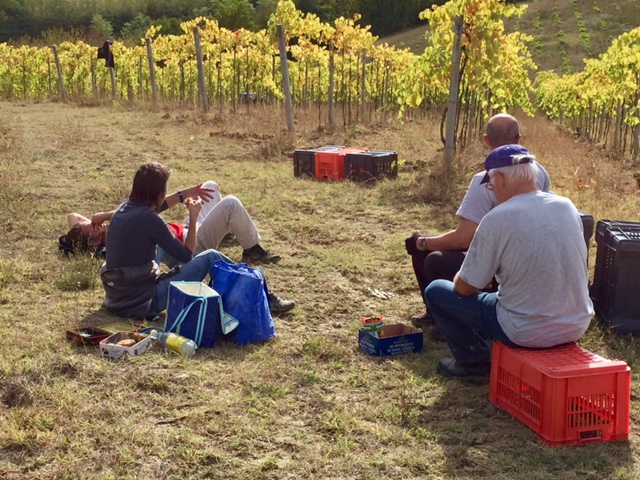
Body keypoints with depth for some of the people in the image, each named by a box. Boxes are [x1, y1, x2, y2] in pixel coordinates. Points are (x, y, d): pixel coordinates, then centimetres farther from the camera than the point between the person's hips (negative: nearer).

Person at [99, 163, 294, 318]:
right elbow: (186, 255, -9)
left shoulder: (125, 207, 4)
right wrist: (194, 216, -1)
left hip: (116, 300, 8)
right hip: (143, 303, -8)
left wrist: (184, 194, 27)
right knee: (210, 257, -2)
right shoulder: (148, 219, -19)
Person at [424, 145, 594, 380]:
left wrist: (459, 280, 14)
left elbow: (465, 288, -10)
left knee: (435, 291, 9)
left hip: (528, 333, -6)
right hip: (578, 326, 6)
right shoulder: (567, 207, 0)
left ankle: (474, 361, 20)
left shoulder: (497, 219, -18)